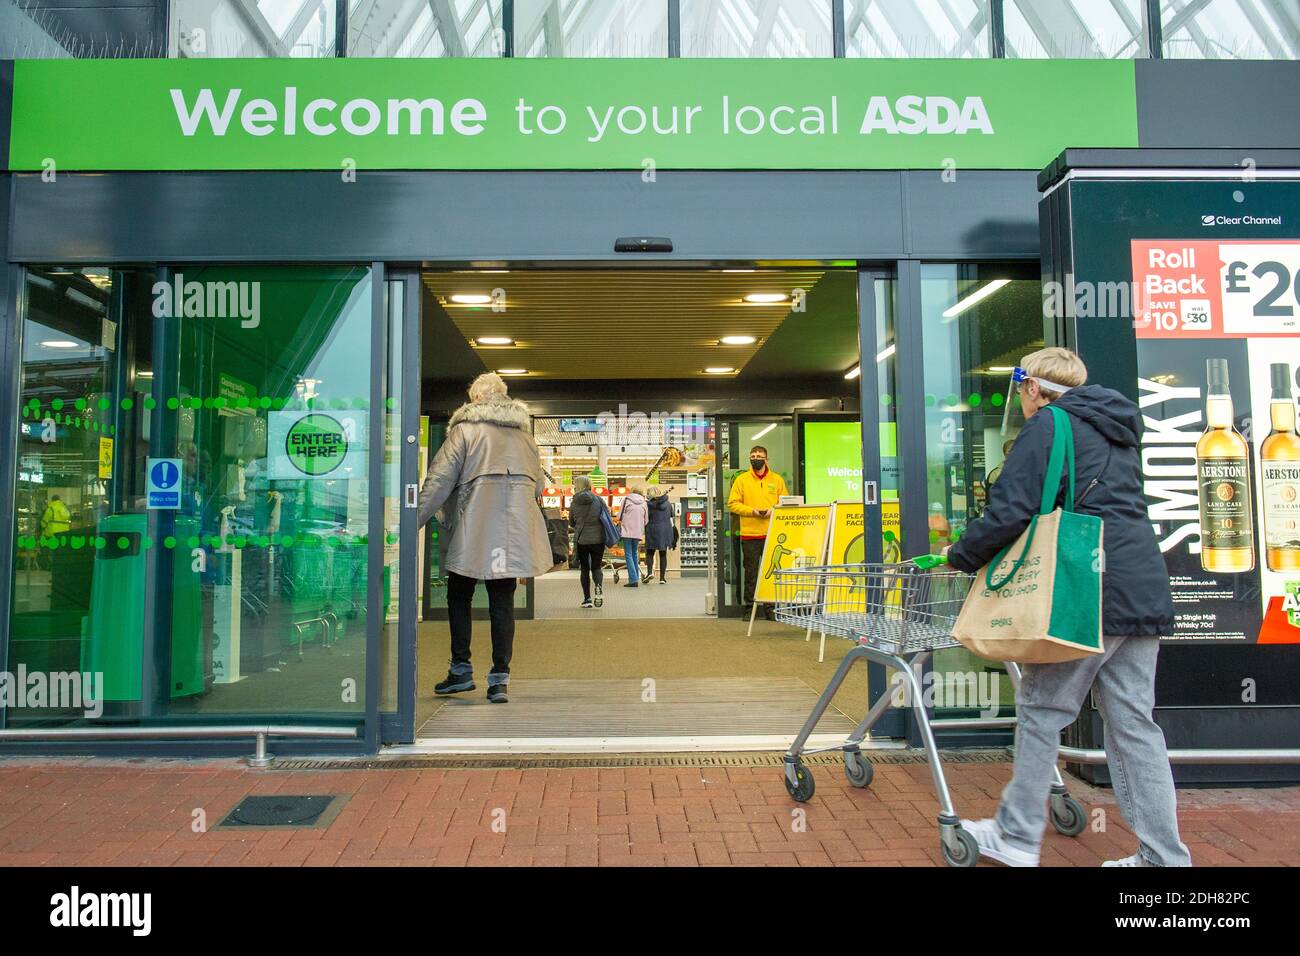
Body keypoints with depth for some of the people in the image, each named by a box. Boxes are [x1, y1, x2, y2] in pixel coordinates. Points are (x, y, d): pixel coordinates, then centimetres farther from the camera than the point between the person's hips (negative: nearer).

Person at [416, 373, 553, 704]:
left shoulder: (464, 429, 0)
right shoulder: (523, 432, 15)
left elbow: (439, 480, -5)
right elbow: (539, 484, 18)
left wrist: (415, 519, 0)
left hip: (474, 529, -4)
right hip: (515, 529, 4)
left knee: (459, 596, 12)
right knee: (502, 602, 6)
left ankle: (461, 670, 15)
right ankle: (499, 677, 4)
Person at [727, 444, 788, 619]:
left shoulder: (777, 479, 10)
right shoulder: (742, 479, 5)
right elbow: (732, 503, 2)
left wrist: (772, 510, -9)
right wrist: (751, 510, -11)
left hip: (772, 534, 1)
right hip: (749, 534, -1)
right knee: (751, 572, 3)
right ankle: (749, 608, 11)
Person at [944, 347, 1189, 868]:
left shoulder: (1047, 425, -4)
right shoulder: (1115, 429, 22)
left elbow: (1010, 511, -14)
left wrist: (959, 557, 0)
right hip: (1143, 591, 8)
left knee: (1042, 710, 3)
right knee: (1132, 722, 10)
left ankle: (1016, 837, 13)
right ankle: (1163, 855, 13)